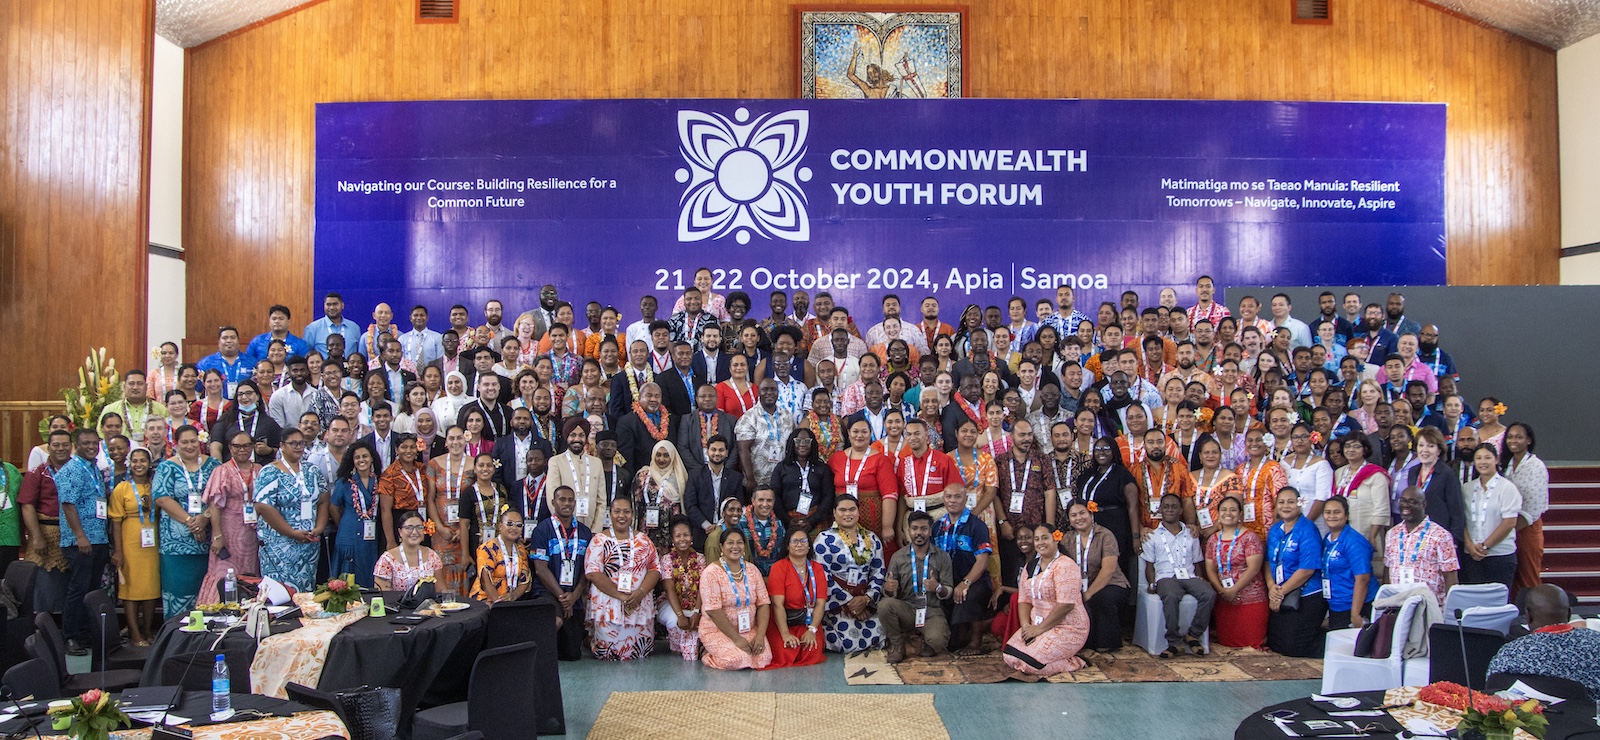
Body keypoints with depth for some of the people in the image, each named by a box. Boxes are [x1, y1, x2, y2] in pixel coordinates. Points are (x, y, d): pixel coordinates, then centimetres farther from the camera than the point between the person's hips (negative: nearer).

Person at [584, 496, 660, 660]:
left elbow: (655, 569, 5)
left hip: (640, 604, 3)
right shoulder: (600, 540, 2)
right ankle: (590, 637, 26)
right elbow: (592, 573, -10)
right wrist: (621, 596, -17)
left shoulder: (643, 540, 12)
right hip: (608, 604, -3)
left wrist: (641, 592, -14)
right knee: (609, 653, -7)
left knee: (638, 653, 0)